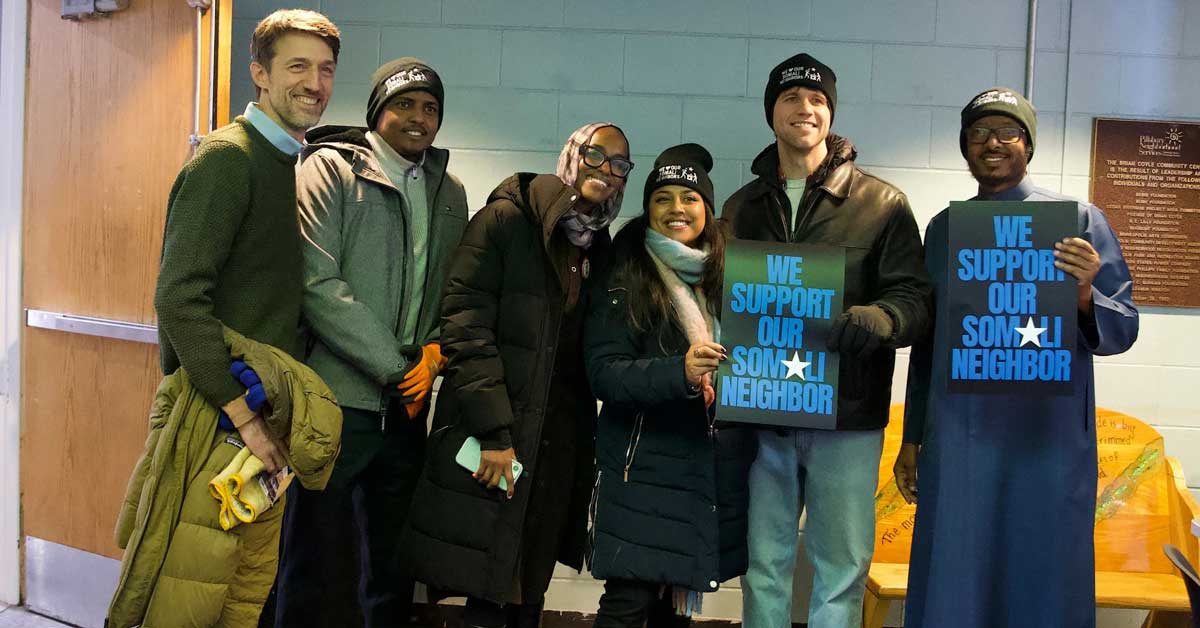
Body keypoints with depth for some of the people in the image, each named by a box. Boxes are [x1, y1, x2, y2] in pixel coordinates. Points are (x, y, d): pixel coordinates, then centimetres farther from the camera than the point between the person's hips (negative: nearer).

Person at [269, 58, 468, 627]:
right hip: (336, 398, -5)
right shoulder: (331, 168, -2)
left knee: (391, 578, 12)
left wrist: (434, 353, -5)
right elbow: (318, 283, -13)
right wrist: (395, 367, -13)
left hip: (407, 408, 5)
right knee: (311, 568, 4)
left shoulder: (450, 192, 15)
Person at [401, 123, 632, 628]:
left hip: (559, 445, 5)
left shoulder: (599, 248, 13)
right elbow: (465, 323, -13)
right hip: (490, 439, -5)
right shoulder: (507, 219, -4)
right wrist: (494, 432, -18)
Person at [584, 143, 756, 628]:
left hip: (715, 469, 5)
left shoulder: (724, 276, 11)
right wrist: (679, 372, -25)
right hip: (645, 469, -4)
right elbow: (603, 372, -12)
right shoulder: (626, 280, -3)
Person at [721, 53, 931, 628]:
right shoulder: (741, 208, 12)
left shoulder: (882, 204, 1)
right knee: (764, 567, 11)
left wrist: (877, 319, -27)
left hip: (847, 416, -2)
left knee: (841, 570, 5)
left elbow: (914, 299, -4)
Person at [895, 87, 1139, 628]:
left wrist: (1085, 295, -22)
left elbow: (1121, 332, -1)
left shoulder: (1078, 219, 1)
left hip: (1047, 441, -3)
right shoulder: (944, 228, 11)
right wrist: (912, 439, 14)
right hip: (956, 442, 3)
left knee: (1040, 583, 4)